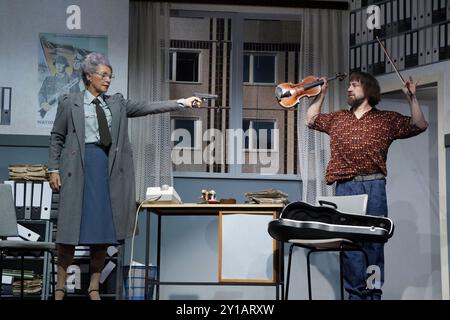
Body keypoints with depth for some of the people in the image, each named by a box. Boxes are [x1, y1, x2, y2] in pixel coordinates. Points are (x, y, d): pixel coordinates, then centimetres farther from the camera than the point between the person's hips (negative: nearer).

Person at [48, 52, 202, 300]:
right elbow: (56, 137, 7)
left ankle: (94, 287, 14)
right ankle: (60, 285, 12)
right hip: (78, 167, -3)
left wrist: (181, 103, -6)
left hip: (110, 168, 3)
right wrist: (54, 169, -2)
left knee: (104, 226, 3)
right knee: (71, 225, -2)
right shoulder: (69, 102, 6)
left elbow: (146, 107, 4)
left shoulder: (117, 103, 14)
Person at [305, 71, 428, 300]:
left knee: (374, 241, -1)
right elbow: (311, 120, 27)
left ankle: (374, 292, 7)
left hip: (373, 187, -2)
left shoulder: (387, 119, 10)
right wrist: (321, 93, 21)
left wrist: (411, 97, -2)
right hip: (344, 187, 2)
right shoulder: (337, 119, 18)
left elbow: (420, 126, 8)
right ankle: (356, 293, 7)